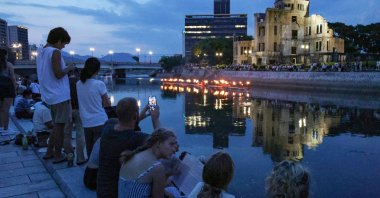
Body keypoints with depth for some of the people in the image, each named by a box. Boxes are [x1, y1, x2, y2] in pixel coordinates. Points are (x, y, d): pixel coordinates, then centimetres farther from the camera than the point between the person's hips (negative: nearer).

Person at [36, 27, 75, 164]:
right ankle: (58, 155, 10)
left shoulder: (41, 52, 13)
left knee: (57, 125, 19)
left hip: (50, 95, 9)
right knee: (60, 125, 1)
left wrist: (65, 68, 18)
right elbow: (58, 74, -21)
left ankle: (49, 152, 25)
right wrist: (69, 68, -4)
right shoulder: (55, 52, -14)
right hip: (60, 95, -9)